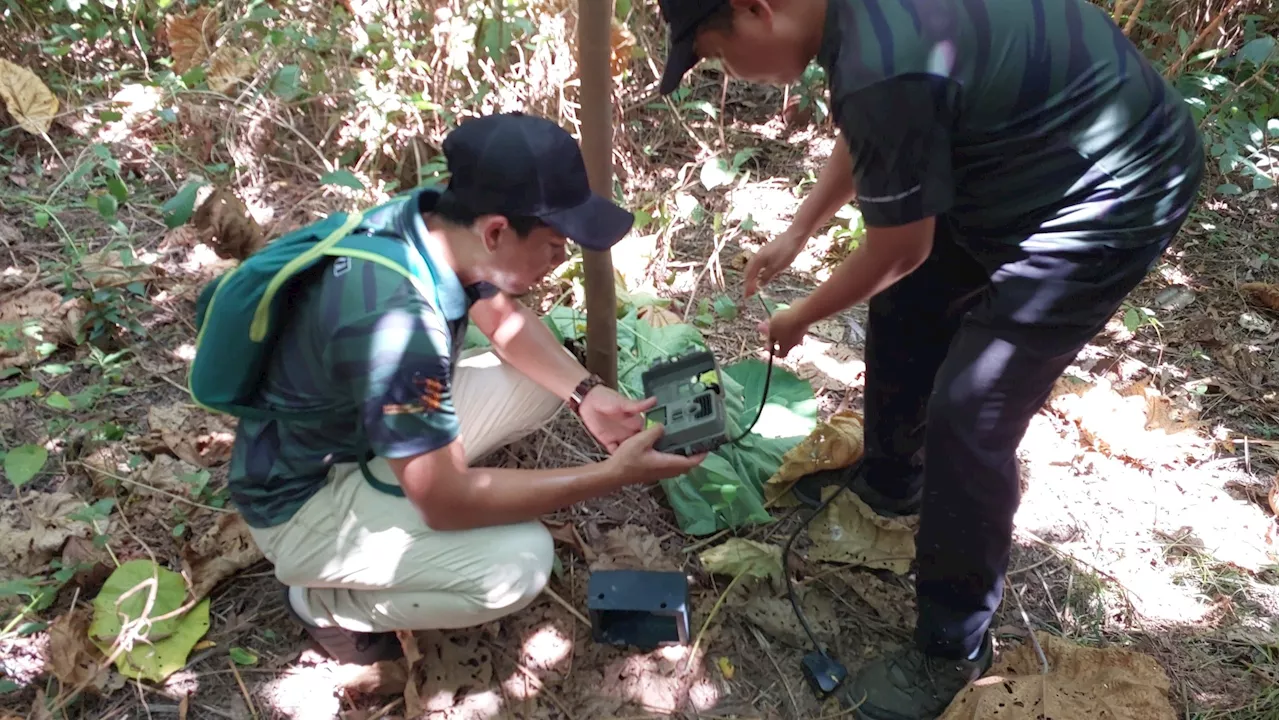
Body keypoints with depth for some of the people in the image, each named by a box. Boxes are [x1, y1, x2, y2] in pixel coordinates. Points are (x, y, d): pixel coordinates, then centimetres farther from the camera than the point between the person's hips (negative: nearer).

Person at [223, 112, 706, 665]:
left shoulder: (434, 218, -14)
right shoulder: (399, 326, -38)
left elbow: (503, 318, 6)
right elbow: (446, 504, -29)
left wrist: (586, 393, -9)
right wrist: (612, 475, -26)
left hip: (364, 431, 8)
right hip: (303, 500, -8)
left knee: (542, 384, 3)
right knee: (518, 564, -24)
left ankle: (386, 493, 11)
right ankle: (323, 601, 0)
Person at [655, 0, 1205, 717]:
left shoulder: (882, 70, -33)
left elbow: (899, 251, -18)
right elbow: (863, 140, 16)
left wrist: (799, 319, -1)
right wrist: (796, 234, 20)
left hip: (1112, 195, -10)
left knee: (968, 419, -10)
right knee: (905, 305, 20)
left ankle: (954, 650, 11)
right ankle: (891, 482, 43)